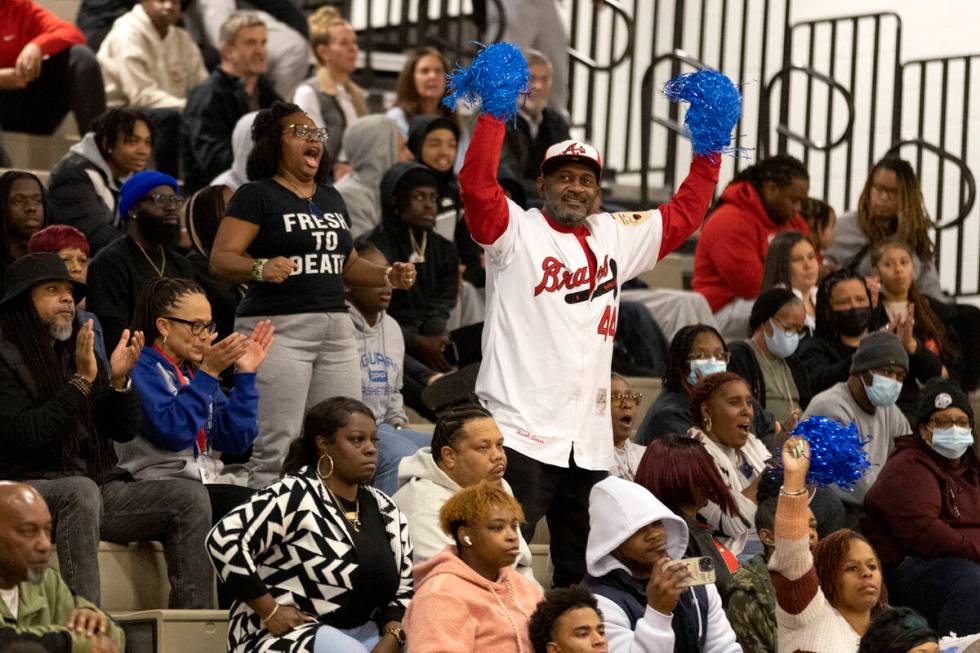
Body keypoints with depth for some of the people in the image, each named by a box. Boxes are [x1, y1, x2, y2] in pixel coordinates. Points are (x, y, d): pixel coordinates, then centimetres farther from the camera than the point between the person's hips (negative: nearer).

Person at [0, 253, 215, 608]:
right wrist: (82, 380, -18)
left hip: (98, 489, 7)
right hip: (30, 489, -7)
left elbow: (125, 431, 14)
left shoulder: (78, 354, 18)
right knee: (81, 490, -39)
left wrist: (119, 381, -5)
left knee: (190, 496, -10)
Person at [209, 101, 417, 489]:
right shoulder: (257, 195, -3)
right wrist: (260, 268, -30)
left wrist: (388, 276, 10)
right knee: (276, 448, -11)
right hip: (277, 326, -7)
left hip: (335, 328, 7)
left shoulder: (330, 199, 19)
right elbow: (220, 260, -11)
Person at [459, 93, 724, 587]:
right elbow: (477, 184, -16)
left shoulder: (615, 238, 17)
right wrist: (496, 113, -18)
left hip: (590, 441, 6)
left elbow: (684, 213, 25)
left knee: (581, 571, 12)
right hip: (522, 431, -6)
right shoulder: (516, 233, 0)